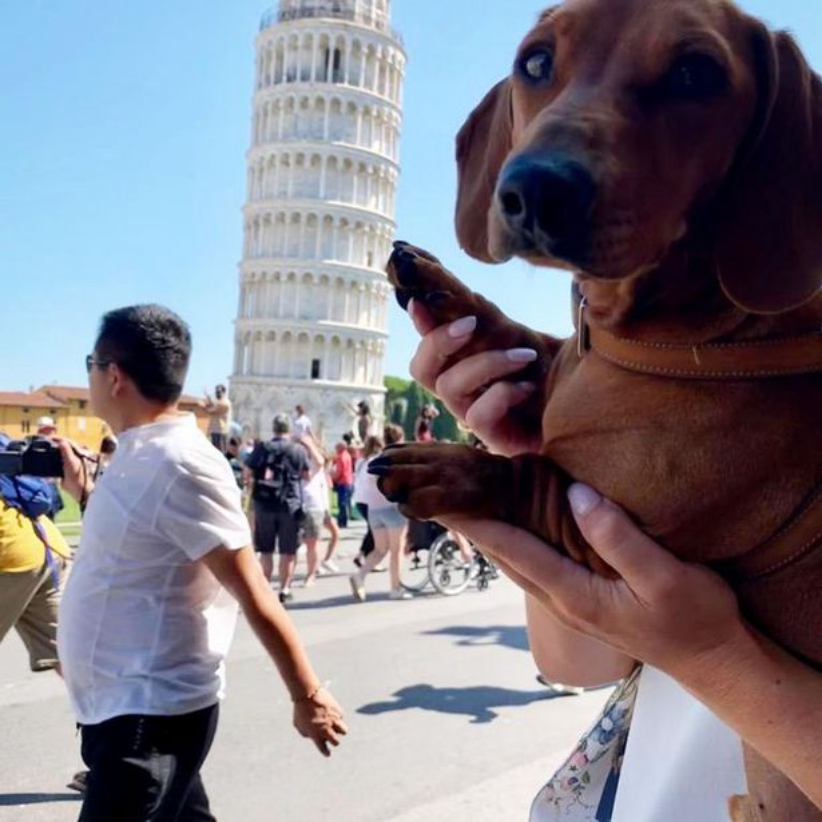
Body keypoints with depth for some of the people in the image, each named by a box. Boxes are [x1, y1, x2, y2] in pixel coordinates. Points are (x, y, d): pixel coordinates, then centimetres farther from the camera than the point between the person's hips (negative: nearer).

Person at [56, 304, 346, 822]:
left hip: (151, 714, -9)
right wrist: (84, 491, 16)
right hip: (127, 705, 9)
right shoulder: (142, 454, 7)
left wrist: (307, 696, -17)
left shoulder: (180, 466, -22)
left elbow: (253, 594, -21)